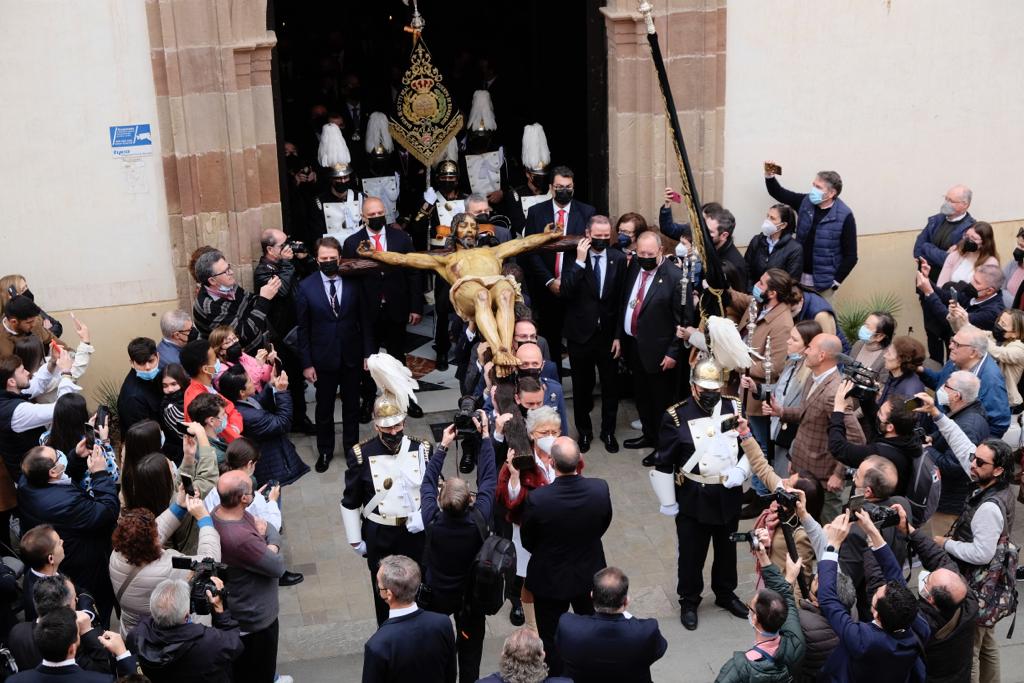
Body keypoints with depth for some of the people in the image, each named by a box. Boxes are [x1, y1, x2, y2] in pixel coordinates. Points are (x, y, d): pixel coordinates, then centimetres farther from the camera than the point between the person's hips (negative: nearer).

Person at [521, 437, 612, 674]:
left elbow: (528, 543, -13)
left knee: (553, 641, 19)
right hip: (589, 574, 3)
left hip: (550, 579, -3)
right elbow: (603, 525, -3)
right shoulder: (600, 489, -24)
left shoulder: (537, 499, -31)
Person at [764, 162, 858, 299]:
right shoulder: (806, 202, -1)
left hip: (823, 282, -5)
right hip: (799, 276, 5)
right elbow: (779, 193, 10)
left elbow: (850, 256, -11)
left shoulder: (844, 216, -15)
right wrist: (769, 175, -8)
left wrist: (836, 282, -12)